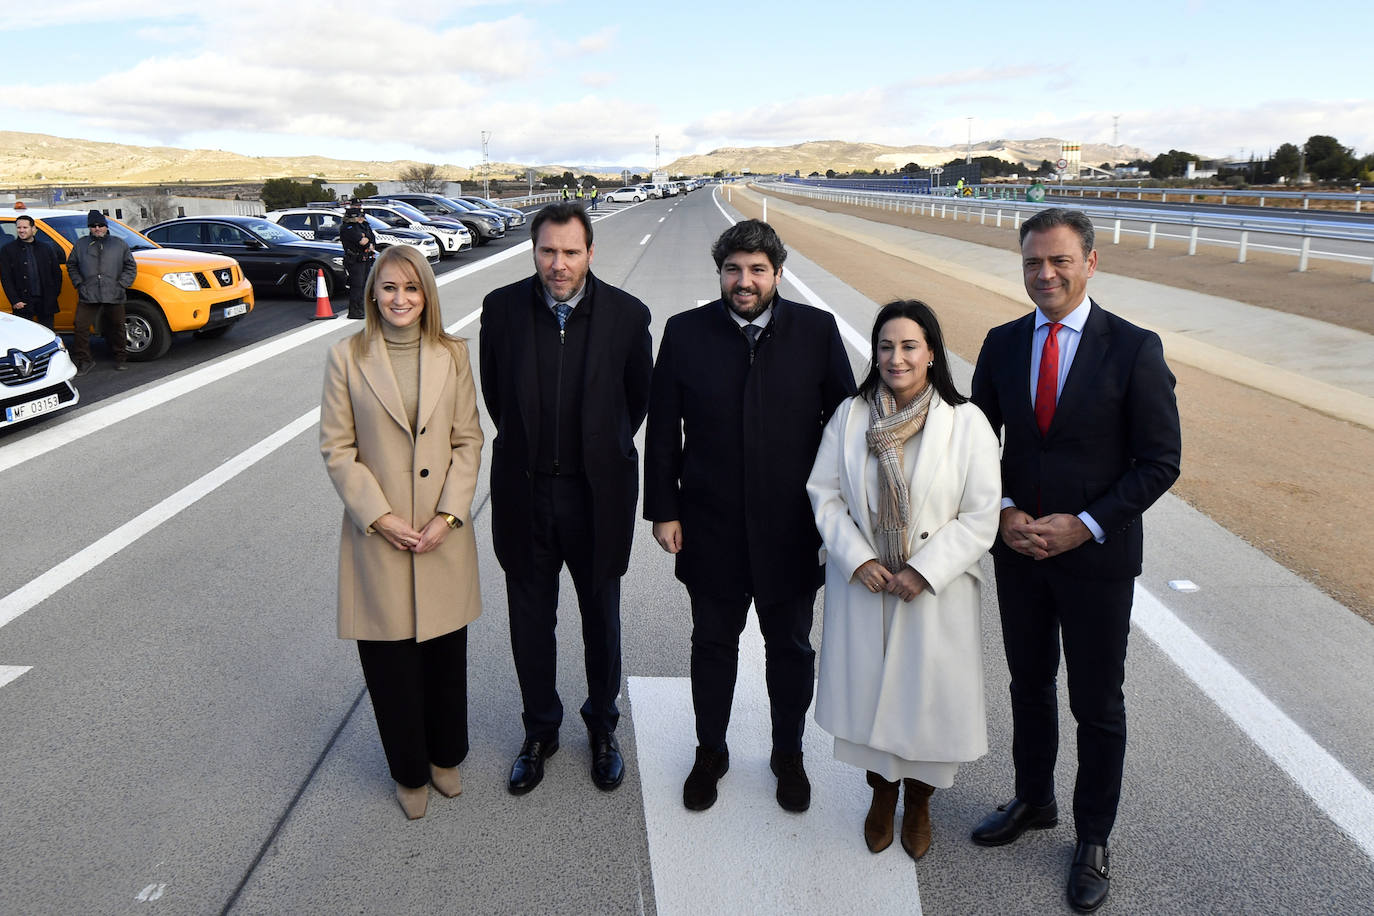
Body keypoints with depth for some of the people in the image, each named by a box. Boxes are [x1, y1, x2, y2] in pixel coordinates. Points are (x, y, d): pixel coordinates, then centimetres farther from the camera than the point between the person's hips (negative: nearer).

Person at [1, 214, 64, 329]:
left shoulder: (46, 248, 10)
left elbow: (57, 273, 12)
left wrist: (54, 295, 3)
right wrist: (15, 301, -9)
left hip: (46, 302, 2)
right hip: (22, 304, -2)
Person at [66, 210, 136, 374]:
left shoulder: (119, 244, 9)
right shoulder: (80, 244, 11)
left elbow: (130, 266, 11)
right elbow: (71, 266, 20)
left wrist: (121, 284, 0)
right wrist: (79, 284, 6)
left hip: (114, 297, -1)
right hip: (88, 297, 1)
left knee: (117, 328, 7)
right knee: (80, 327, -5)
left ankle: (121, 358, 22)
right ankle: (84, 361, 4)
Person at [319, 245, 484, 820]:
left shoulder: (452, 355, 2)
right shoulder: (347, 357, -4)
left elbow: (468, 440, 1)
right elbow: (336, 448, -4)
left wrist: (448, 515, -9)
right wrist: (380, 517, -12)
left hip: (444, 535, 2)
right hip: (377, 536, -1)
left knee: (447, 653, 13)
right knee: (390, 662, 9)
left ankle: (446, 756, 38)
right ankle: (409, 773, 32)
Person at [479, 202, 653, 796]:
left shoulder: (627, 314, -10)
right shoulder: (502, 307, -6)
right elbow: (494, 390, 8)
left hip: (597, 494, -1)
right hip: (524, 493, 1)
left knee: (601, 618, 15)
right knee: (531, 621, 14)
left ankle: (602, 725, 38)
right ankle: (540, 730, 36)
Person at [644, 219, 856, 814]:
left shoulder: (817, 331, -5)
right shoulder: (685, 333, -3)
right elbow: (662, 430, 1)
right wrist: (663, 510, -2)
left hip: (792, 527, 0)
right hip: (711, 527, 0)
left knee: (790, 646, 16)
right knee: (713, 643, 16)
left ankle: (788, 753, 39)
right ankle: (710, 751, 39)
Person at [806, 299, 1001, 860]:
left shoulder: (966, 423, -9)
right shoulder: (850, 416, -2)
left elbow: (981, 516, -10)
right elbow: (825, 493, 0)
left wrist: (924, 571, -17)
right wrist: (858, 560, -12)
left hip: (936, 593, -2)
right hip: (862, 585, 2)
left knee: (929, 696, 10)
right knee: (868, 689, 14)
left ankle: (918, 801, 37)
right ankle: (882, 793, 40)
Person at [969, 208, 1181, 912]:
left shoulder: (1134, 349, -11)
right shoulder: (1002, 344, 0)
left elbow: (1159, 462, -10)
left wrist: (1085, 525, -18)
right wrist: (1002, 511, -8)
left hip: (1098, 557, -3)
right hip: (1017, 548, 4)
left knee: (1098, 704, 10)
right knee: (1029, 684, 20)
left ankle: (1093, 837, 31)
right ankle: (1033, 800, 42)